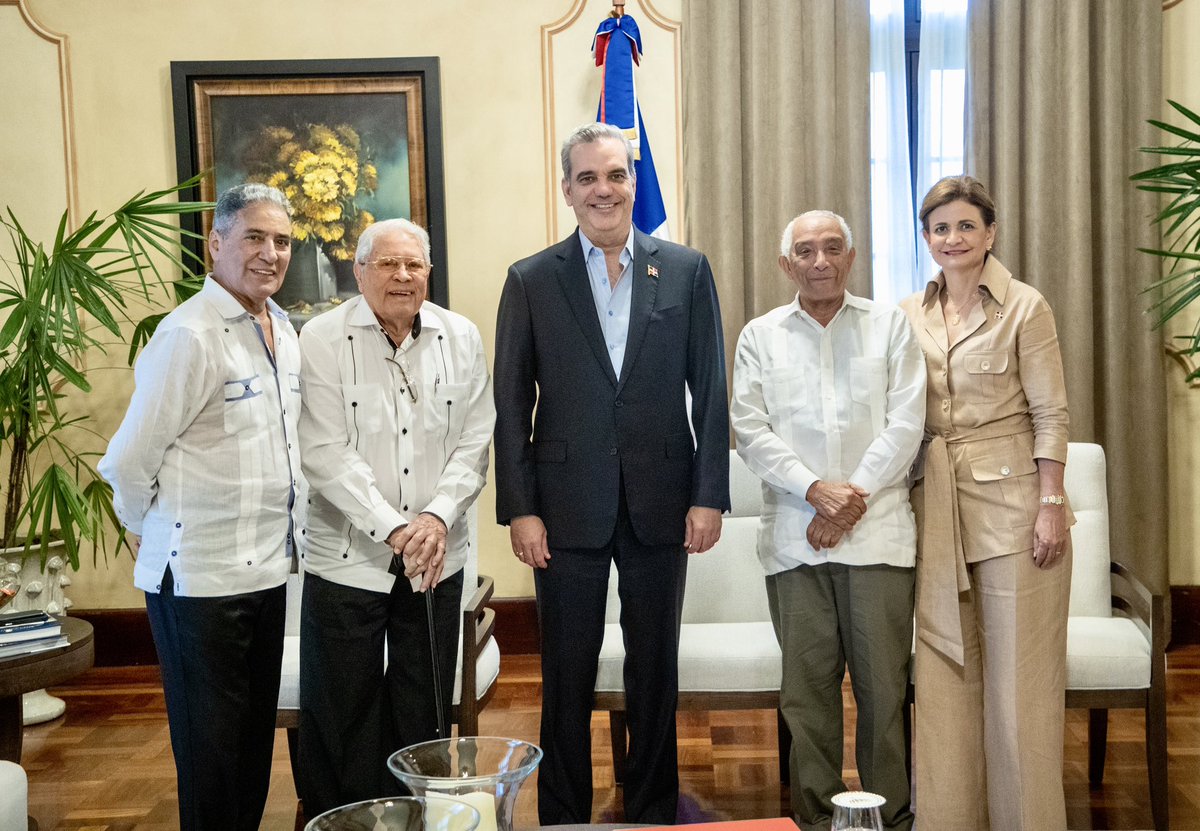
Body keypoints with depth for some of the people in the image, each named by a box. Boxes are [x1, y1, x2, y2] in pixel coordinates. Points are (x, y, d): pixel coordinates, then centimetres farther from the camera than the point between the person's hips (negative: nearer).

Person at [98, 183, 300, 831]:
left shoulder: (282, 329, 8)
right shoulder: (189, 335, -17)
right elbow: (128, 462, -14)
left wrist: (272, 538, 16)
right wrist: (152, 534, 1)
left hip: (266, 569, 7)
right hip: (201, 576, -7)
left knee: (255, 736, 18)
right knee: (211, 750, 7)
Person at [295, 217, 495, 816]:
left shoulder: (461, 338, 4)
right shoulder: (321, 340, -6)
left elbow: (474, 442, 1)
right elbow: (326, 453, -12)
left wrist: (438, 517, -14)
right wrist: (392, 528, -19)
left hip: (437, 559, 3)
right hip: (347, 557, -2)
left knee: (424, 713, 12)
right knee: (342, 718, 7)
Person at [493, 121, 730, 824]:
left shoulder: (687, 270, 4)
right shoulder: (531, 281, 3)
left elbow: (711, 393, 3)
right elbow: (512, 406, 1)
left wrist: (709, 496, -3)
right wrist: (520, 509, -5)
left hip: (662, 502, 1)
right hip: (569, 508, -1)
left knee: (655, 673, 12)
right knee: (567, 677, 8)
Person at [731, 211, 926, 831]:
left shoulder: (889, 325, 9)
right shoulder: (760, 336, 12)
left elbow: (905, 423, 1)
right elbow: (750, 430, 3)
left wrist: (854, 498, -7)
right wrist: (816, 491, -10)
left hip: (877, 532, -1)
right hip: (794, 536, 1)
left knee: (883, 684, 0)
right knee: (807, 686, 4)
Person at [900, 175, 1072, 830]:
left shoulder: (1025, 307, -3)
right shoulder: (909, 315, 9)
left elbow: (1050, 414, -5)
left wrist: (1051, 506, -11)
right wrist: (909, 498, 8)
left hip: (1011, 500, -4)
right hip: (936, 504, 4)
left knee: (1019, 676, 1)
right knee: (944, 675, 8)